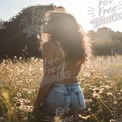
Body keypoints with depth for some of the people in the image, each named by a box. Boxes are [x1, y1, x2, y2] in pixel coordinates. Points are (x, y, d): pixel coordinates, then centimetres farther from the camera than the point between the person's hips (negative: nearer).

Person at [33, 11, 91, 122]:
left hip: (55, 94, -6)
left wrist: (37, 102, -11)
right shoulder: (76, 45, 7)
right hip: (76, 93, 7)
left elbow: (48, 78, -16)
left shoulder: (49, 45, -11)